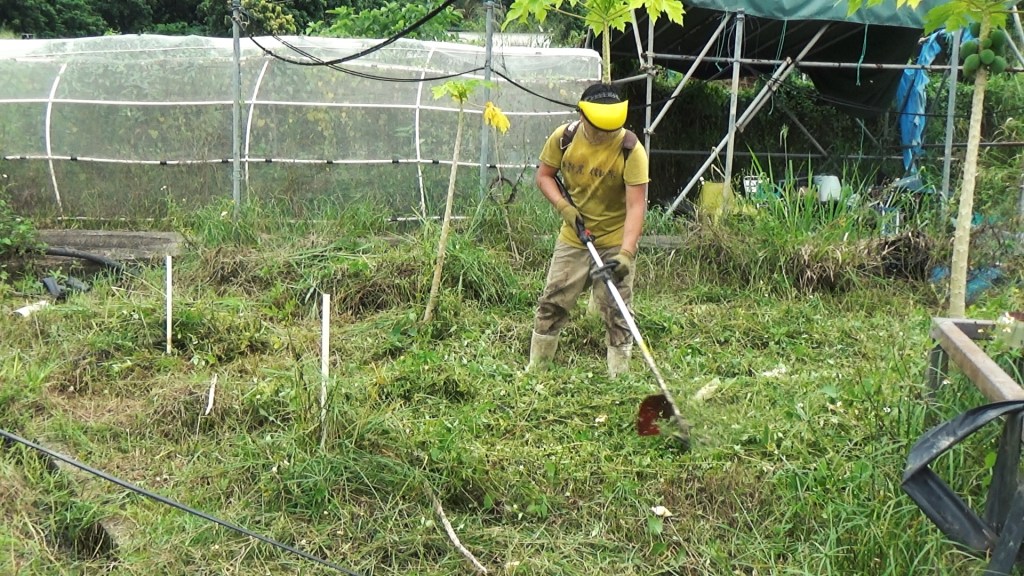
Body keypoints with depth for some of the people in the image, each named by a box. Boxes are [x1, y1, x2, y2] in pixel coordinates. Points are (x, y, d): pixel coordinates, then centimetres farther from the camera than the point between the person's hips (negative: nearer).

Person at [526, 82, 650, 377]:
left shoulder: (631, 150, -21)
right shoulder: (563, 138, -11)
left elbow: (636, 205, -25)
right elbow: (544, 175, 4)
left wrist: (626, 253, -35)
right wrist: (563, 205, -14)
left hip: (616, 240, -3)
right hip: (573, 238, 3)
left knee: (616, 312, -1)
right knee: (552, 303, 8)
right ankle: (534, 369, 22)